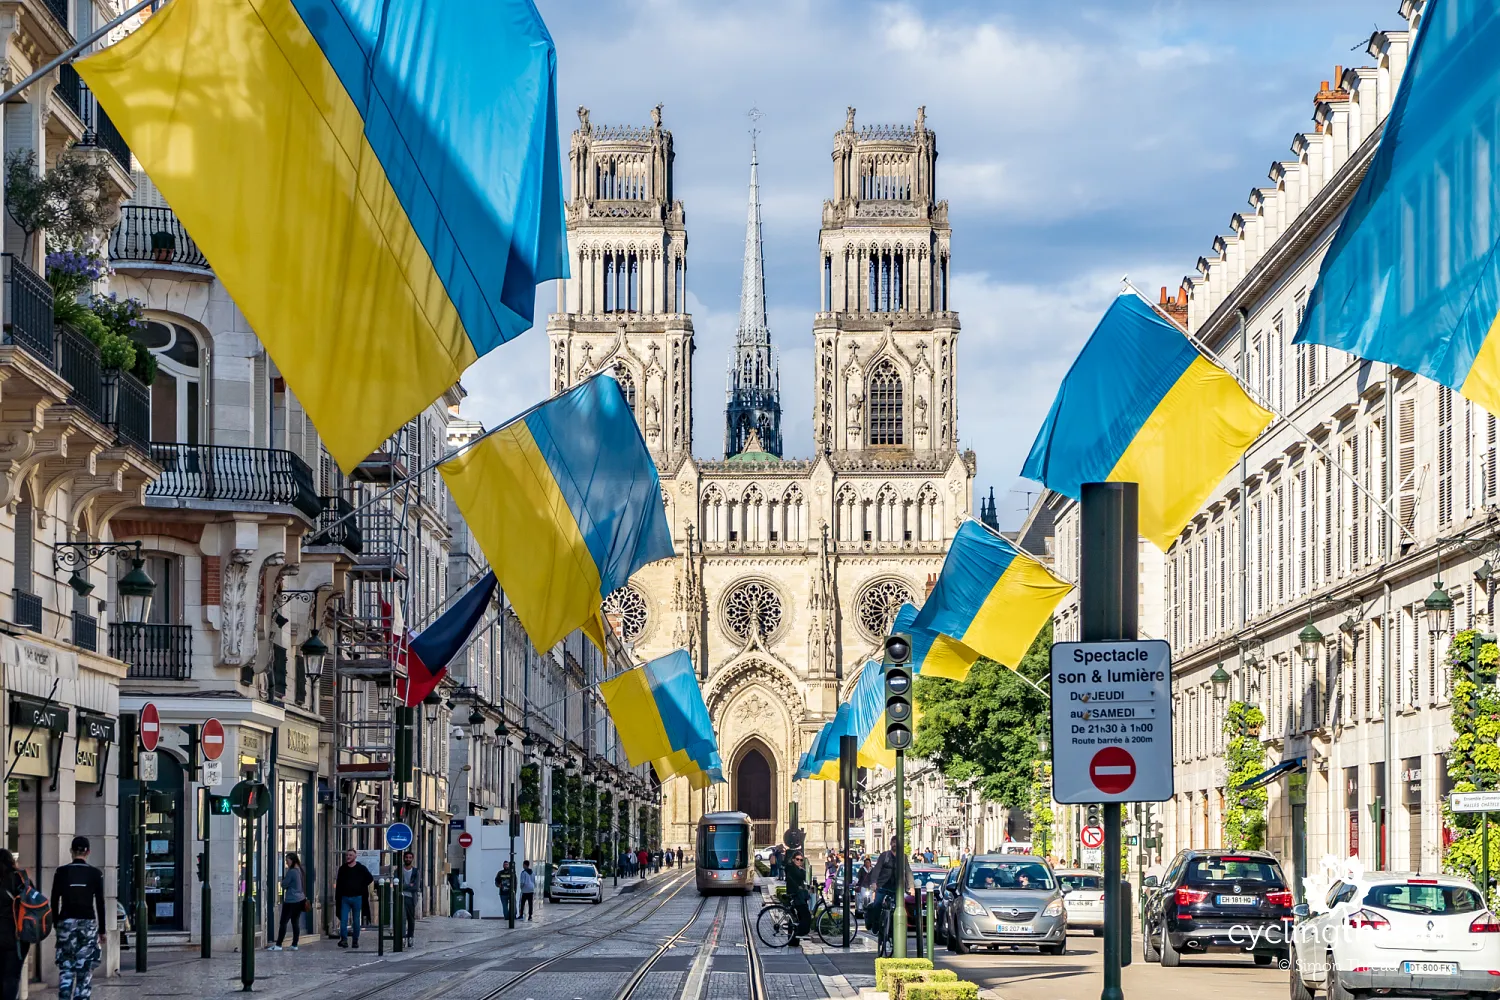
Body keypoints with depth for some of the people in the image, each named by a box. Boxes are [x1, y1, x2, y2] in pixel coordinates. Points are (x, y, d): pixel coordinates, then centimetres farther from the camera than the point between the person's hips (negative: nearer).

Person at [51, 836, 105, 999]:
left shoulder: (61, 872, 1)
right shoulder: (95, 874, -1)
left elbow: (54, 901, 2)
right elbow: (100, 903, 0)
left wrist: (56, 923, 12)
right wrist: (102, 930, 6)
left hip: (66, 922, 1)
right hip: (88, 923, -1)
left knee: (66, 967, 5)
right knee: (85, 968, 3)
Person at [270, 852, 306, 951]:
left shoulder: (291, 872, -15)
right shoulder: (300, 871, 10)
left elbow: (284, 885, -9)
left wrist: (284, 876, 5)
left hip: (291, 901, -8)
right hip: (300, 900, 8)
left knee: (283, 922, -5)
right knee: (296, 922, 9)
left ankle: (278, 945, -5)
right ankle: (295, 944, 8)